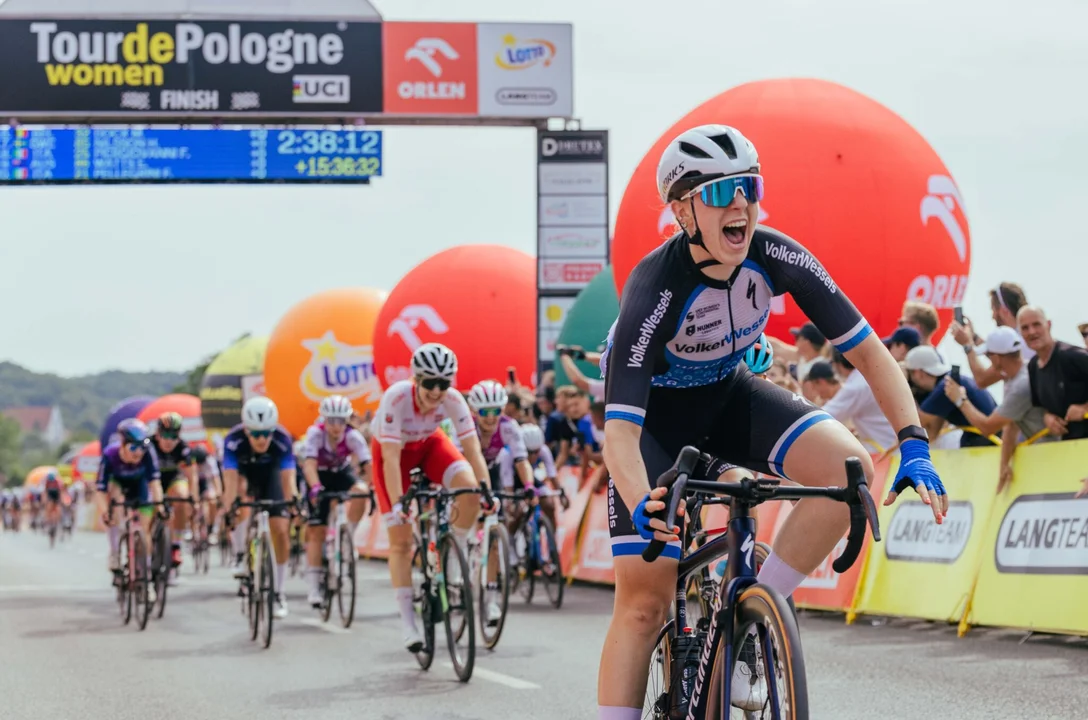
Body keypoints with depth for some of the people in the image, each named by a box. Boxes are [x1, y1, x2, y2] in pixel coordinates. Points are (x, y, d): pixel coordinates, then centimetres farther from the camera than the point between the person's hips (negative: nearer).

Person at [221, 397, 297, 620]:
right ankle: (240, 555, -14)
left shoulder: (282, 440, -34)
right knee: (241, 489, -33)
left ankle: (278, 593, 3)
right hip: (244, 472, 0)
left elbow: (288, 477, -40)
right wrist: (228, 508, -57)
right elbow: (230, 480, -43)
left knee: (280, 532, -11)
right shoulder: (233, 440, -36)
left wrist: (294, 502, -56)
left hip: (270, 474, 0)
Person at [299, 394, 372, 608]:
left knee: (360, 494, -34)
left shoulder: (352, 436, -27)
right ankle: (314, 589, -4)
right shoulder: (315, 433, -30)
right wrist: (315, 488, -58)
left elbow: (367, 465, -35)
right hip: (319, 477, -1)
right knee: (317, 532, -8)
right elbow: (309, 464, -41)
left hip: (342, 473, 1)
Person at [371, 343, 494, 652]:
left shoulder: (453, 400, -29)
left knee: (469, 487, -29)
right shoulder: (397, 398, -37)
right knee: (401, 541, -7)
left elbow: (472, 448, -25)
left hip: (429, 444, 2)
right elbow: (391, 457, -38)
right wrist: (398, 503, -45)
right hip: (393, 450, -2)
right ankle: (408, 625, -2)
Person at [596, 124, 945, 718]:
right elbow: (619, 429, -39)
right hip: (657, 413, -4)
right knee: (643, 600, -13)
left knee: (849, 466, -24)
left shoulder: (776, 258, -22)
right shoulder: (654, 290, -34)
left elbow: (868, 352, -17)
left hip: (728, 395, 4)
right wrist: (641, 507, -59)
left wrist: (913, 446, -30)